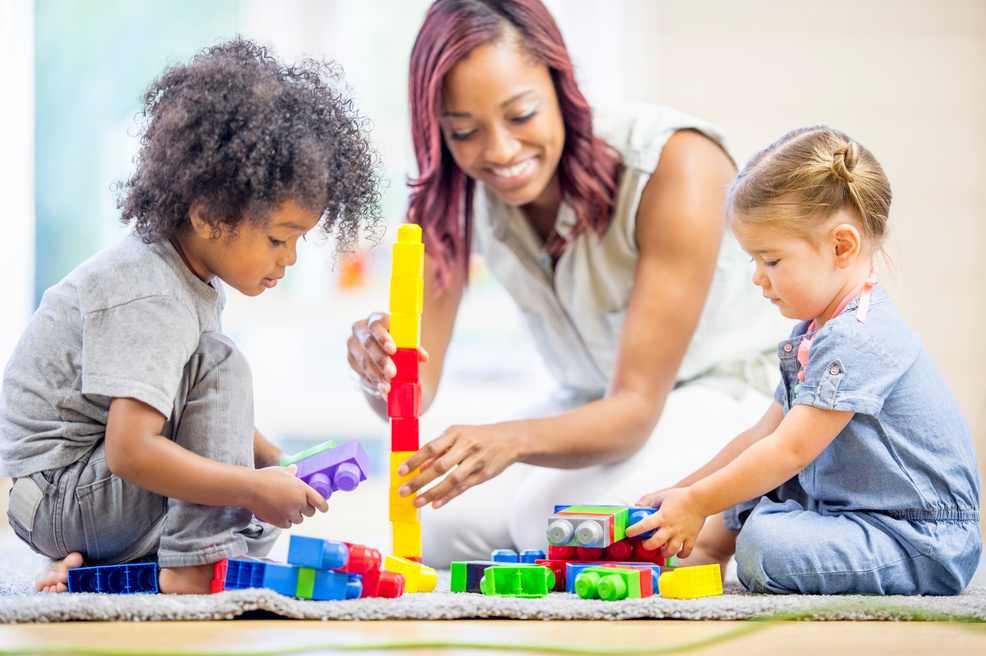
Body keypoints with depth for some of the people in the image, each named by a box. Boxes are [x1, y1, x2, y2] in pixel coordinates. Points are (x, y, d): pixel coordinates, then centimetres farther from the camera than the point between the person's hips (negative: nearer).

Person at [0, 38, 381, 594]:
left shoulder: (193, 277, 8)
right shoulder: (151, 302, -25)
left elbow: (208, 413, 20)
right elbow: (130, 453, -33)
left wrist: (277, 465, 4)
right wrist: (255, 486, -28)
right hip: (58, 500, -10)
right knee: (219, 364, -21)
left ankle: (92, 563, 5)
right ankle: (194, 564, -20)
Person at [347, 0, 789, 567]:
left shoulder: (677, 165, -28)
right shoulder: (457, 193, -12)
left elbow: (638, 408, -30)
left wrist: (511, 440, -50)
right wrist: (380, 369, -41)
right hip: (597, 406, 5)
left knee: (557, 517, -30)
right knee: (442, 524, -19)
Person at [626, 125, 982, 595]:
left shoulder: (858, 341, -22)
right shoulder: (814, 334, 13)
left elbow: (788, 451, -21)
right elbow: (765, 434, 18)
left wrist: (697, 504, -15)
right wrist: (682, 491, 13)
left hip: (926, 544, -11)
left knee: (766, 547, -29)